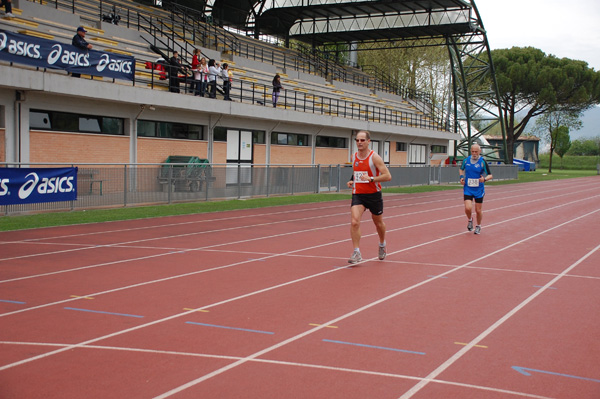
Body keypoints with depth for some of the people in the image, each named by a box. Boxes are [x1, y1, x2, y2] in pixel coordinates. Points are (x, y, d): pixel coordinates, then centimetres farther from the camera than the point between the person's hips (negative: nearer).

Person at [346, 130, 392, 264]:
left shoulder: (374, 157, -12)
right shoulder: (354, 157, 5)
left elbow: (388, 176, -18)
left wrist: (371, 179, -27)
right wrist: (352, 181, 6)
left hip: (373, 195, -3)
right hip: (357, 194, 3)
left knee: (378, 223, 17)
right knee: (354, 222, -19)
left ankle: (382, 244, 46)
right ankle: (357, 253, -14)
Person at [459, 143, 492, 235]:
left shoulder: (482, 162, -9)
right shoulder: (466, 160, -1)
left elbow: (490, 175, -8)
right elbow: (461, 169, 20)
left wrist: (484, 179, -29)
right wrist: (462, 177, 1)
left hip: (479, 190, -1)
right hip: (468, 189, 1)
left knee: (478, 210, 6)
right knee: (468, 208, -14)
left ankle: (478, 226, 32)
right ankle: (470, 219, 20)